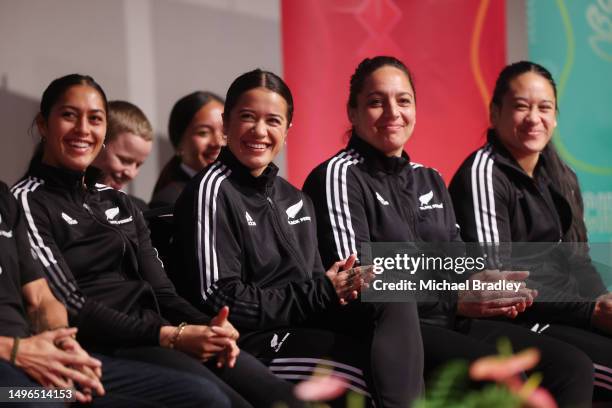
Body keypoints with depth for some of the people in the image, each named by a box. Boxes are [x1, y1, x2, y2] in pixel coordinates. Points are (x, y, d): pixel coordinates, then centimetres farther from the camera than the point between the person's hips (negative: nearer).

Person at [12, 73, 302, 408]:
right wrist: (171, 335, -17)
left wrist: (207, 327, -6)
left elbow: (159, 291, 16)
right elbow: (71, 307, -10)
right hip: (102, 348, -7)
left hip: (157, 338, 7)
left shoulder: (119, 204, 23)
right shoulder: (28, 202, 0)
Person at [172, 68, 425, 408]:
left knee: (395, 300, -20)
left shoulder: (296, 201, 18)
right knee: (386, 364, -24)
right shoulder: (212, 192, -6)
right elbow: (217, 300, -14)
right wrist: (320, 294, -12)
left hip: (306, 325, 7)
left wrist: (337, 289, -5)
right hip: (250, 341, -7)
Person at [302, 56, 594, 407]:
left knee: (573, 366, -12)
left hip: (453, 324, 7)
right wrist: (453, 301, -15)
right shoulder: (339, 175, -1)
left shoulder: (430, 181, 22)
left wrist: (487, 284, -6)